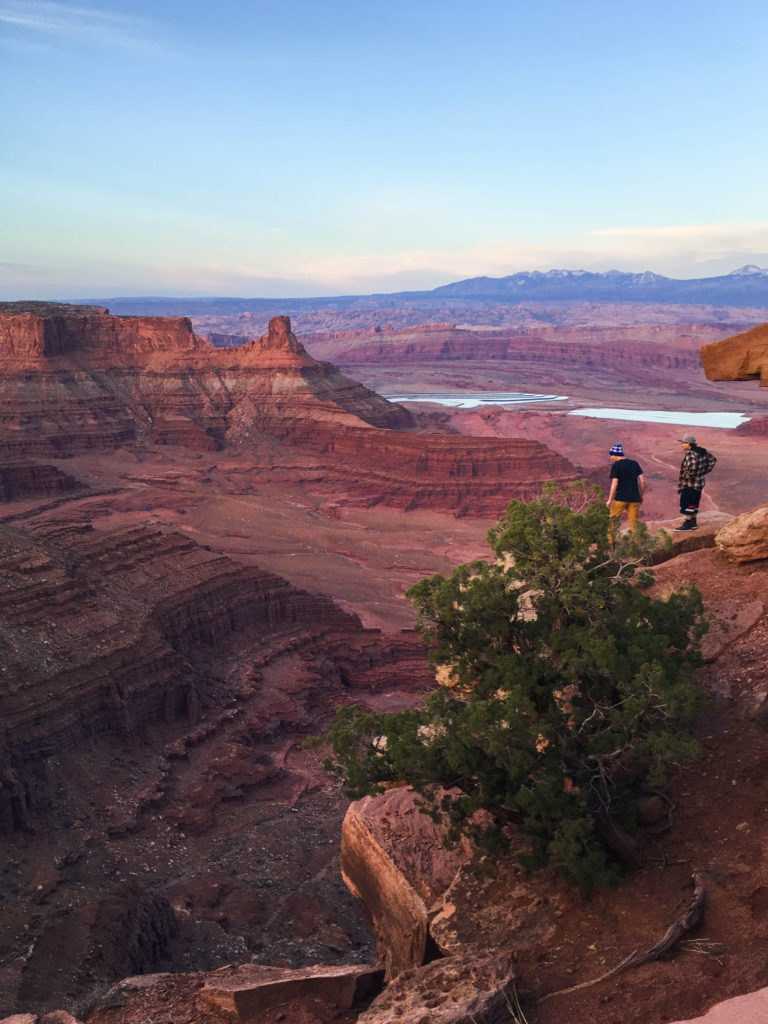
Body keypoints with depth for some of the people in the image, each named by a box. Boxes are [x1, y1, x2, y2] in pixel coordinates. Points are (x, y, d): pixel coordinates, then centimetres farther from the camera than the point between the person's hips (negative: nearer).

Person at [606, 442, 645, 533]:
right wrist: (641, 496, 14)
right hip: (634, 498, 4)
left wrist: (610, 500, -6)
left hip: (620, 498, -4)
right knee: (634, 524, 6)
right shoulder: (635, 464, 9)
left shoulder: (616, 465, -5)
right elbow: (642, 480, 5)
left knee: (612, 522, 9)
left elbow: (614, 484, -10)